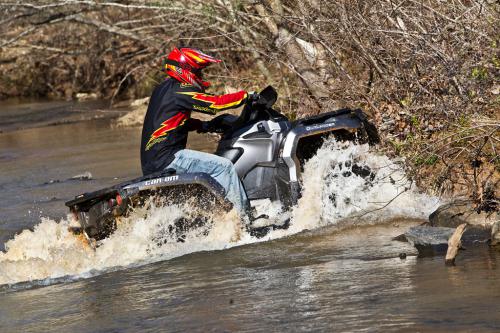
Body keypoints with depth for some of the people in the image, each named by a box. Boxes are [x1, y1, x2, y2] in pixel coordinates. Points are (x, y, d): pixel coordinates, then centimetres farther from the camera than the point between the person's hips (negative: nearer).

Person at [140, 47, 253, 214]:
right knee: (224, 167, -14)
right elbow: (216, 102, -17)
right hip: (166, 158, -11)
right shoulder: (179, 91, -12)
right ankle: (242, 215, -16)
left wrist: (203, 125, 20)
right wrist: (246, 95, -7)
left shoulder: (163, 88, 18)